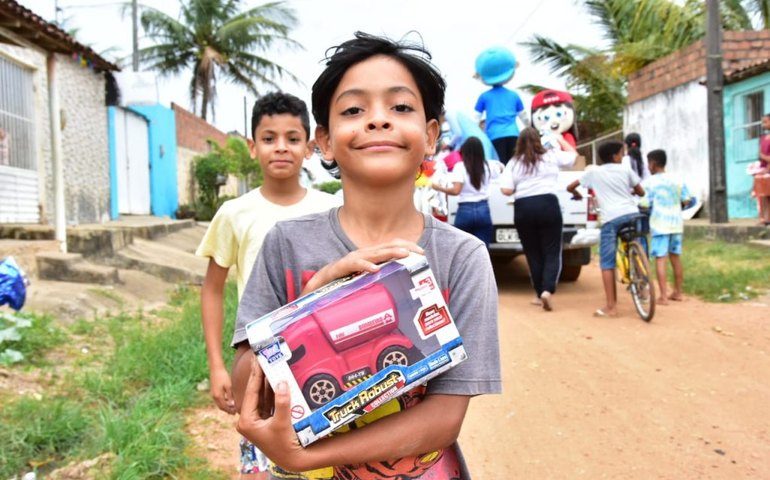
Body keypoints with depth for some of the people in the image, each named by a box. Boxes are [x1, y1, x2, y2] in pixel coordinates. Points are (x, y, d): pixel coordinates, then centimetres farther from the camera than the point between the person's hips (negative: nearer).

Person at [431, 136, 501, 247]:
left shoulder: (460, 167, -7)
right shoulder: (487, 166, 6)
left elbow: (456, 191, -15)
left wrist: (439, 188, -3)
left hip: (465, 211, -3)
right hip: (483, 210, 3)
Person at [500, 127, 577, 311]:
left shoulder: (514, 163, 6)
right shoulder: (552, 156, 7)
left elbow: (506, 190, -2)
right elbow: (573, 154, 25)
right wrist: (560, 139, 38)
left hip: (523, 208, 1)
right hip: (548, 205, -1)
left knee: (533, 254, 11)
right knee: (552, 252, 3)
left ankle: (540, 294, 17)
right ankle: (547, 290, -16)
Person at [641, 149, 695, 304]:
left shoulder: (648, 183, -8)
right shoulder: (677, 180, 6)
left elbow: (644, 204, -12)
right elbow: (687, 200, 6)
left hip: (659, 224, -5)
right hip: (676, 223, 5)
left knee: (660, 259, -4)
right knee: (675, 257, 14)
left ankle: (663, 296, -8)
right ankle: (678, 292, 23)